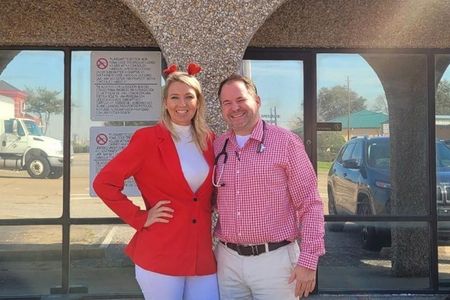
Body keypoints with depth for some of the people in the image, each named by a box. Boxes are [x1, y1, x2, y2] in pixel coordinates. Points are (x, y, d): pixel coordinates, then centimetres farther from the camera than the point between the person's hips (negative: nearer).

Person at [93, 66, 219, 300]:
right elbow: (104, 183, -8)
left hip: (203, 255, 5)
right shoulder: (148, 138, -8)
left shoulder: (208, 139, 8)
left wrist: (210, 212, 7)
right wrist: (139, 218, -10)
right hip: (160, 255, -4)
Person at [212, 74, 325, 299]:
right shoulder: (217, 147, 6)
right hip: (227, 259, 4)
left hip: (274, 259, -4)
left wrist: (308, 260, -11)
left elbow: (310, 205, -7)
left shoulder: (285, 142, -7)